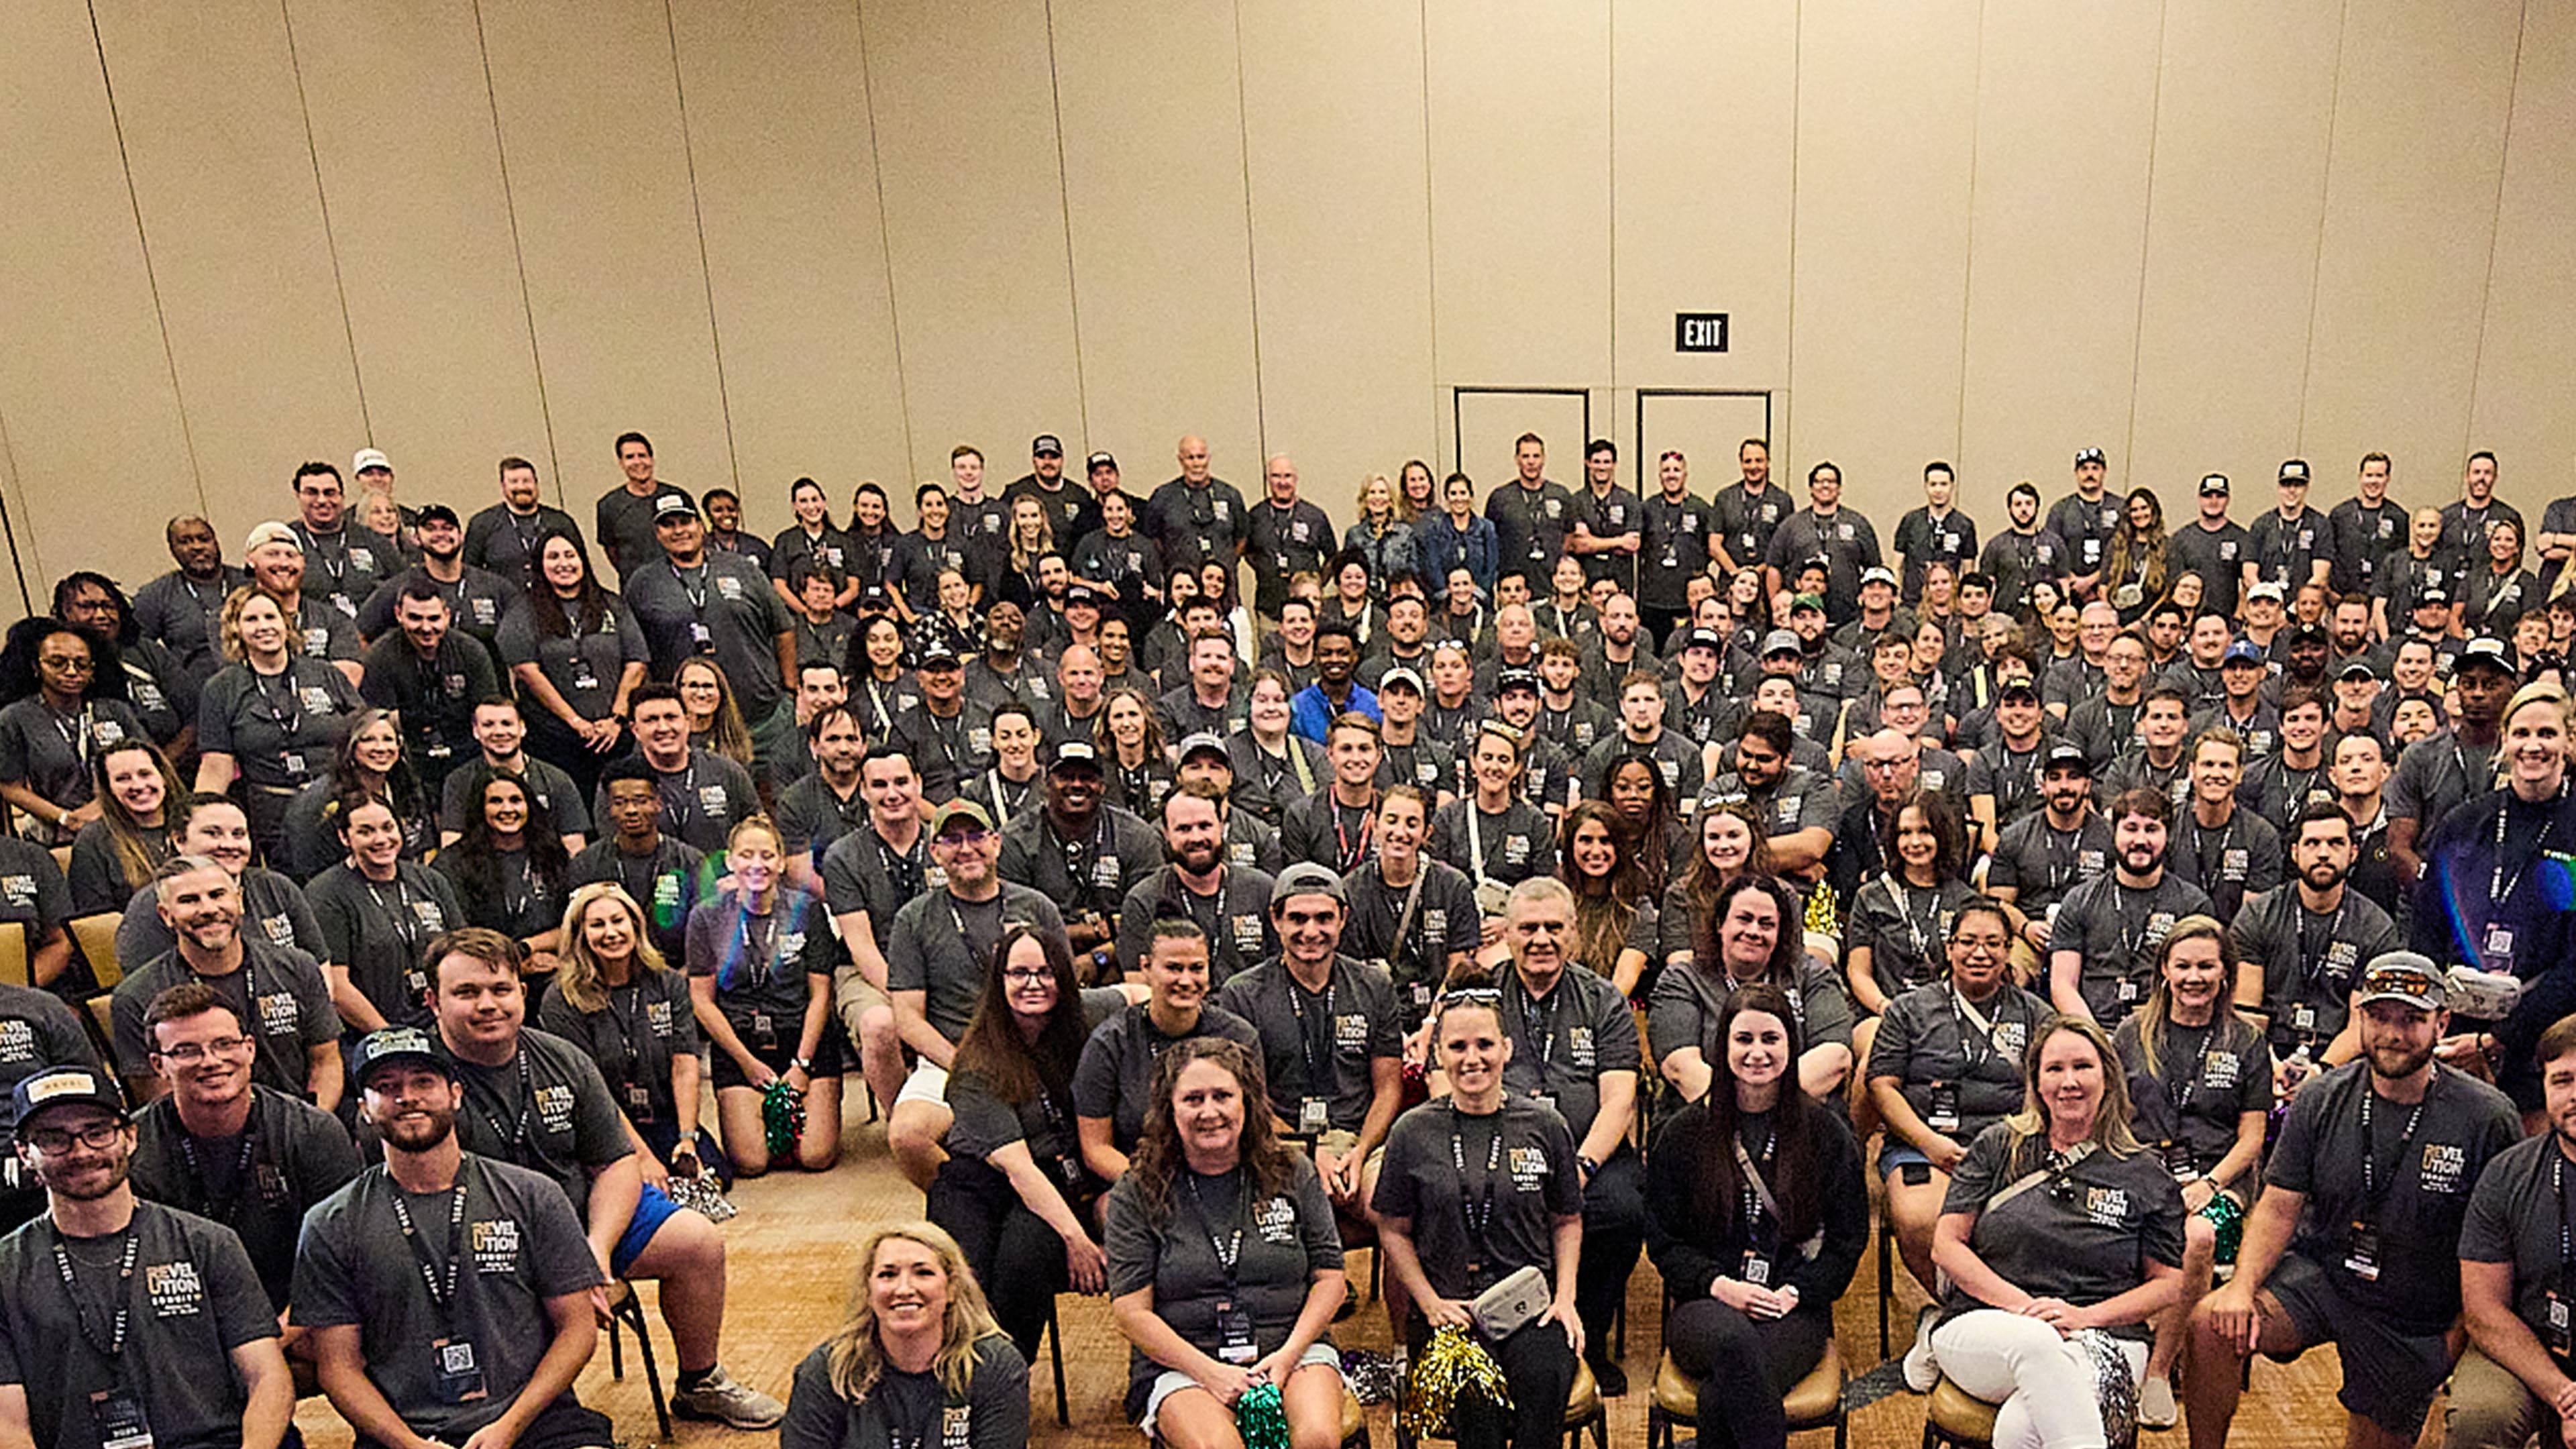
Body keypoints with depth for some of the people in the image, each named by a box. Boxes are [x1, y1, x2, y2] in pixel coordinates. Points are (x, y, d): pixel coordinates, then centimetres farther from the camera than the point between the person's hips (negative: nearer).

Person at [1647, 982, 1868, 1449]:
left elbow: (1848, 1241, 10)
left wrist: (1793, 1293, -7)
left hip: (1796, 1310, -1)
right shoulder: (1683, 1134, 8)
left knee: (1722, 1399, -33)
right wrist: (1720, 1285, -9)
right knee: (1734, 1340, -38)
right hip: (1706, 1305, 1)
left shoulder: (1826, 1134, 9)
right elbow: (1662, 1240, 8)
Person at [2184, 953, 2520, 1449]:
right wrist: (2243, 1286, -19)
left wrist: (2461, 1334, -5)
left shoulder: (2487, 1119, -11)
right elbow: (2279, 1207, -4)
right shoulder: (2322, 1101, -5)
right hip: (2317, 1274, 1)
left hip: (2413, 1325, 0)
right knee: (2211, 1325, -24)